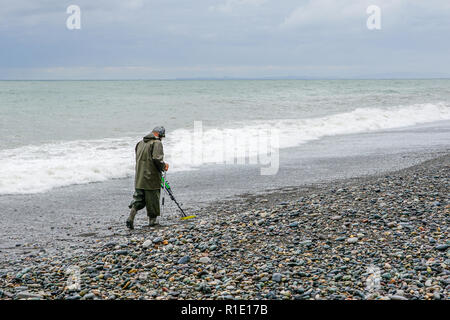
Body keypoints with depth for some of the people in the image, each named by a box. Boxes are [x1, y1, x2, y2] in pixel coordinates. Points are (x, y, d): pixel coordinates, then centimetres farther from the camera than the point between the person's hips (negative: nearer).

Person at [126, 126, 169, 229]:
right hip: (151, 177, -6)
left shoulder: (140, 143, 13)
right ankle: (152, 220, 16)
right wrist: (164, 166, -4)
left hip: (139, 178, 6)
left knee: (138, 198, 10)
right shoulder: (157, 143, -11)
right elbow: (157, 158, -23)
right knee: (152, 198, 7)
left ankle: (131, 218, -5)